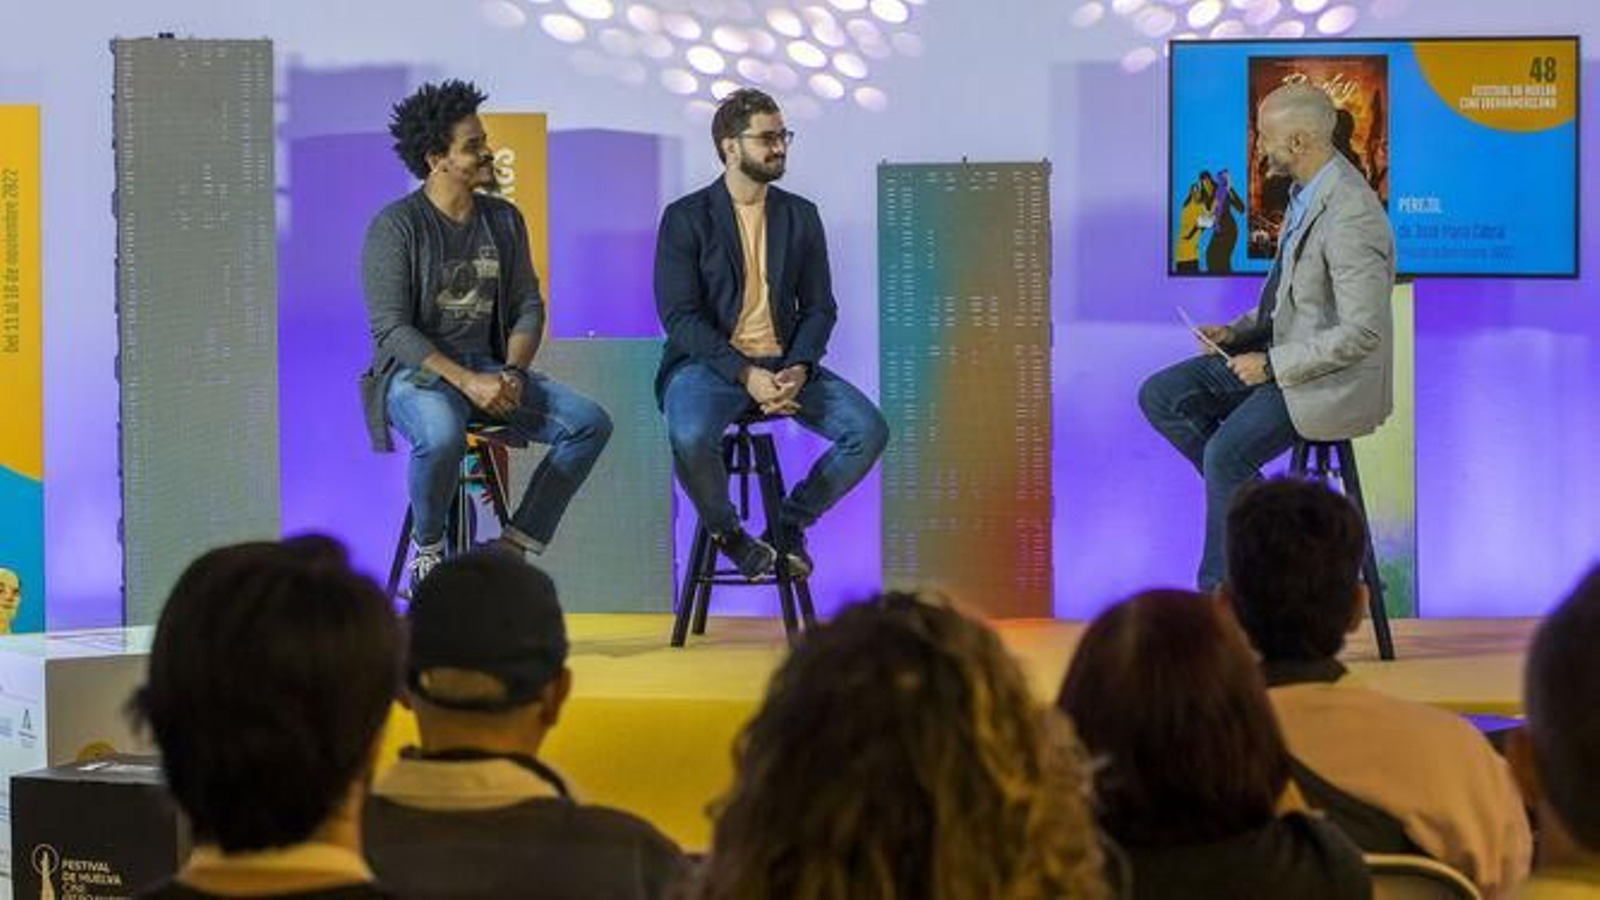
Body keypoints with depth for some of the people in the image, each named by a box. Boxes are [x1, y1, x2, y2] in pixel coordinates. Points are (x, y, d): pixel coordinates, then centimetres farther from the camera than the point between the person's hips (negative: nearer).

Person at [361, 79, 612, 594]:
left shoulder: (504, 220, 11)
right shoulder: (396, 226, -8)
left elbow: (528, 306, 11)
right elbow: (391, 328, -14)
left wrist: (513, 372, -10)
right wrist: (466, 381, -23)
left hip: (490, 367, 6)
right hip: (415, 373, -6)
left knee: (590, 422, -15)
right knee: (442, 434, -40)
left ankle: (514, 548, -10)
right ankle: (427, 548, -12)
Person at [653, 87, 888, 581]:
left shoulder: (801, 216, 12)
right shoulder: (686, 218, -2)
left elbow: (819, 307, 10)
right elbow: (680, 317, -9)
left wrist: (798, 369, -12)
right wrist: (746, 374, -21)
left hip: (784, 364, 4)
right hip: (709, 363, -4)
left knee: (869, 429, -18)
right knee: (691, 438, -36)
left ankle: (789, 522, 4)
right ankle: (727, 533, -5)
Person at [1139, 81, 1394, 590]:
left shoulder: (1351, 217, -25)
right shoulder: (1306, 194, 6)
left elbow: (1362, 332, -26)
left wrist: (1271, 365, -20)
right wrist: (1237, 333, 4)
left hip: (1334, 382, -10)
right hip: (1283, 351, 10)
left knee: (1226, 450, -25)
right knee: (1160, 397, 1)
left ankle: (1219, 593, -8)